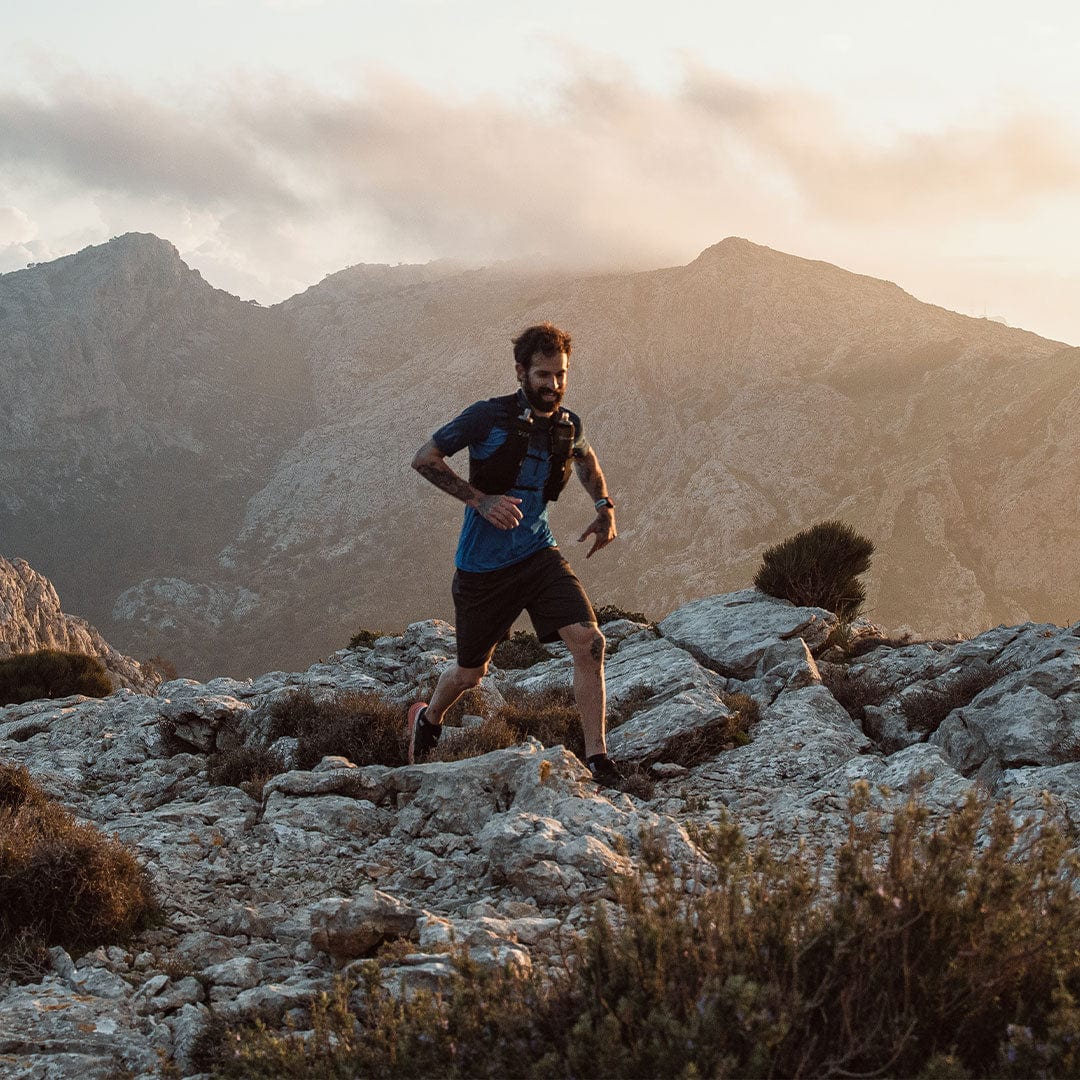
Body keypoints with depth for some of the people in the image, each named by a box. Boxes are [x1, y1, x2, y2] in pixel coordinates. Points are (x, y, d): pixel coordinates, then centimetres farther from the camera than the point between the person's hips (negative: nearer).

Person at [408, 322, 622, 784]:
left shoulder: (567, 424, 0)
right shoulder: (488, 417, -15)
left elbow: (585, 457, 25)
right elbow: (424, 459, -10)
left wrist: (604, 507, 9)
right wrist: (481, 500, -19)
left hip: (537, 552, 3)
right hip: (483, 566, -3)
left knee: (588, 641, -18)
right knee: (471, 672, 11)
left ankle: (596, 758, -9)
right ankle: (428, 719, 46)